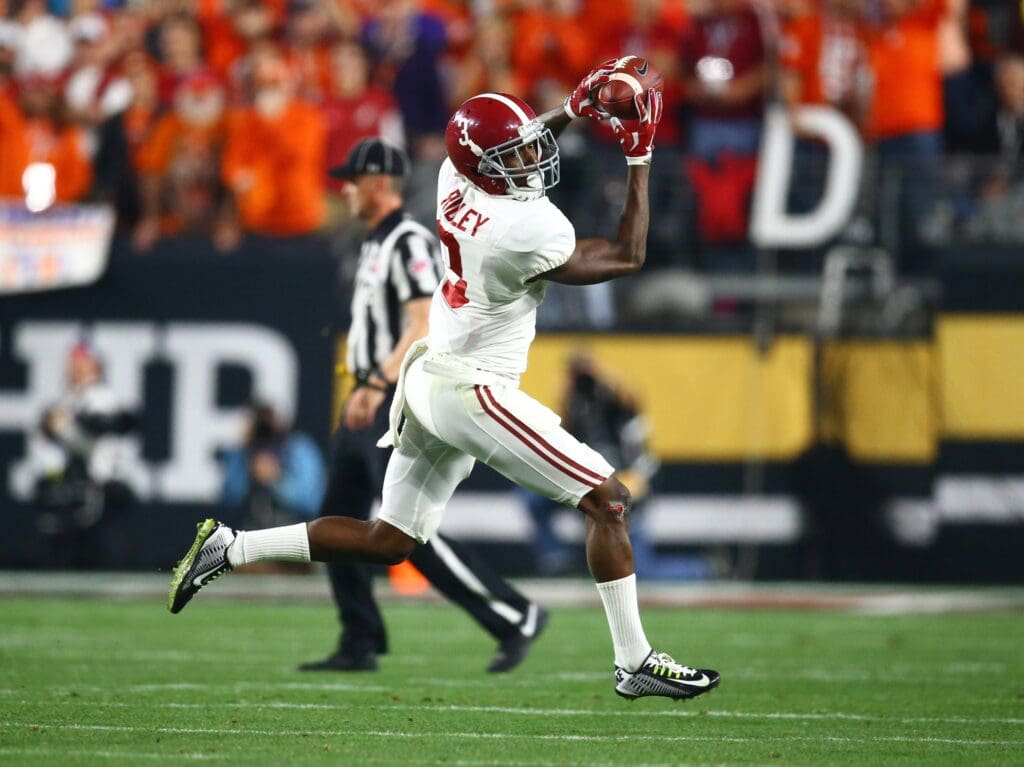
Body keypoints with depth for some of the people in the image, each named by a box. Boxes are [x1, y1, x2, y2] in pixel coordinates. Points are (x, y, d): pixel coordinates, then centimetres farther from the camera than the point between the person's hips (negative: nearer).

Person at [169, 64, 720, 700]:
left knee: (388, 541, 17)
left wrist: (574, 109, 17)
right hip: (474, 392, -8)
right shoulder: (527, 229, -22)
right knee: (608, 500, -3)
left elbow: (514, 148, 28)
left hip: (429, 381, 8)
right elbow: (628, 258, -7)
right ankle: (635, 663, -3)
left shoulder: (455, 182, 1)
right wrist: (640, 158, -4)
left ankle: (229, 547, 13)